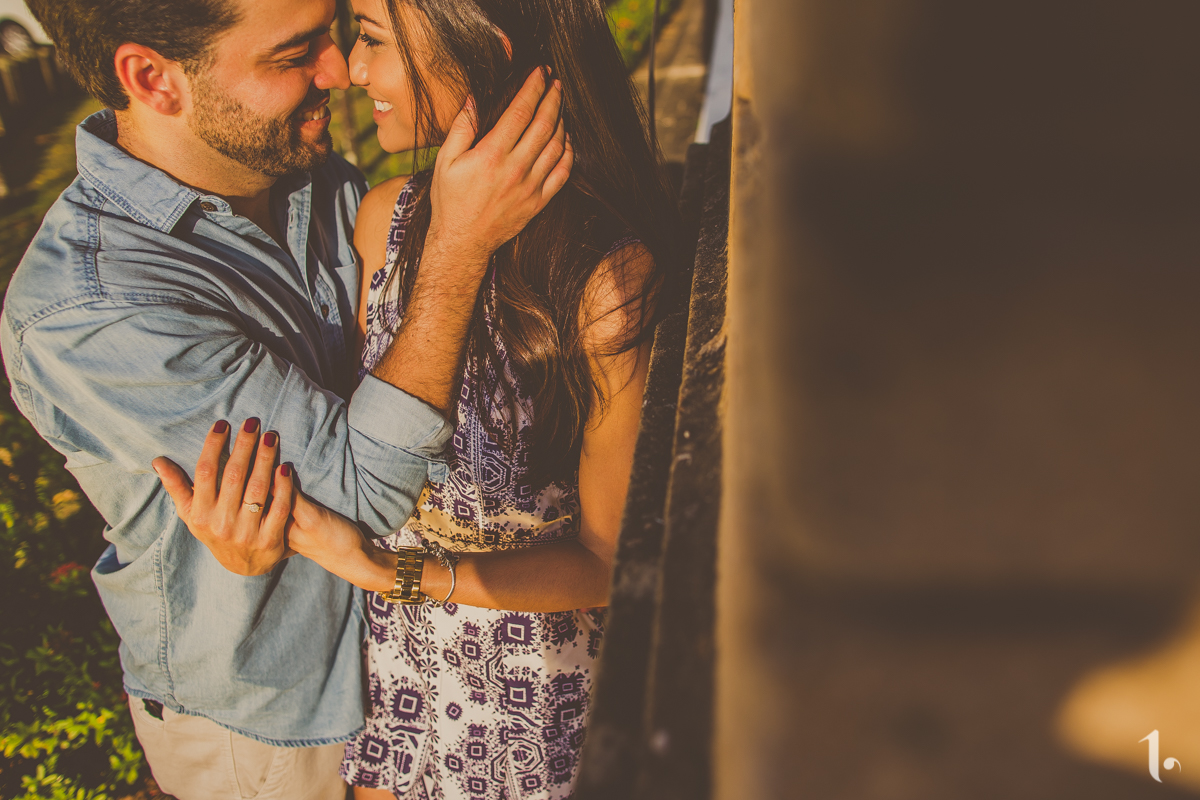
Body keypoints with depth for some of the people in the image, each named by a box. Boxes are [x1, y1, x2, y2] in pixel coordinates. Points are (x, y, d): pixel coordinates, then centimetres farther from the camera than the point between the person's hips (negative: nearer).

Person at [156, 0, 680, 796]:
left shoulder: (613, 280, -28)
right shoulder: (386, 216, -10)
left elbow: (606, 561, -20)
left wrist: (388, 570, -31)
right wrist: (255, 529, -21)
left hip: (535, 669, -4)